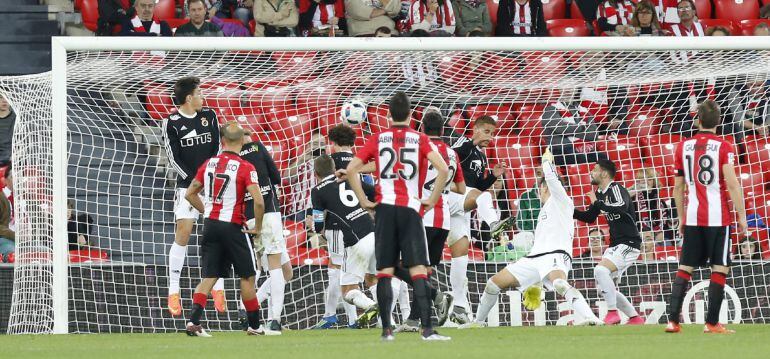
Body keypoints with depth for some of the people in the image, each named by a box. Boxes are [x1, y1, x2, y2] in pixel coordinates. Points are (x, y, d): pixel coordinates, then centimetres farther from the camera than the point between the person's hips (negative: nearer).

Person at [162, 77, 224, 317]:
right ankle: (173, 292, -5)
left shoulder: (209, 116, 7)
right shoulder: (172, 123, -4)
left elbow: (218, 148, 8)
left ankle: (218, 288, 10)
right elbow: (173, 158, -6)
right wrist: (194, 181, -13)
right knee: (183, 233, -9)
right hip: (187, 186, -3)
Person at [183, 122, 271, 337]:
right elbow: (258, 202, -20)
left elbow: (190, 194, 13)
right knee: (247, 277, 9)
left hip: (210, 224, 5)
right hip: (232, 227, -5)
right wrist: (258, 227, -6)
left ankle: (194, 321, -9)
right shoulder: (245, 168, -11)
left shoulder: (209, 164, 5)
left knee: (208, 277, 6)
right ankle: (254, 326, 16)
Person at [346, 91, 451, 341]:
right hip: (411, 209, -1)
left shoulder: (377, 139, 6)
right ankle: (427, 328, -13)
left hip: (384, 208, 1)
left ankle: (386, 329, -1)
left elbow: (351, 169, 2)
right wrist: (432, 200, 0)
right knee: (418, 270, -5)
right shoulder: (420, 140, 2)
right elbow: (443, 169, -10)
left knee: (384, 271, 3)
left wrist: (364, 201, 7)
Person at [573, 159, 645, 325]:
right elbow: (589, 218, 24)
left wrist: (598, 203, -29)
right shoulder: (600, 193, 12)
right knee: (606, 287, 9)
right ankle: (635, 318, 17)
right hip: (615, 245, 10)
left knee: (601, 270, -27)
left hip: (629, 243, -10)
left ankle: (613, 313, -20)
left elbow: (622, 207, -36)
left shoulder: (616, 189, -14)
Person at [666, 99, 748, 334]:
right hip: (718, 217, -4)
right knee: (720, 269, 1)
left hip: (692, 218, 4)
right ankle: (712, 323, -3)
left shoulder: (683, 146, 6)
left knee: (685, 268, 9)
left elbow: (678, 187, 11)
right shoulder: (723, 147, -7)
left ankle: (673, 320, 2)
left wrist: (681, 217, 21)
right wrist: (742, 217, -7)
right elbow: (732, 184, -13)